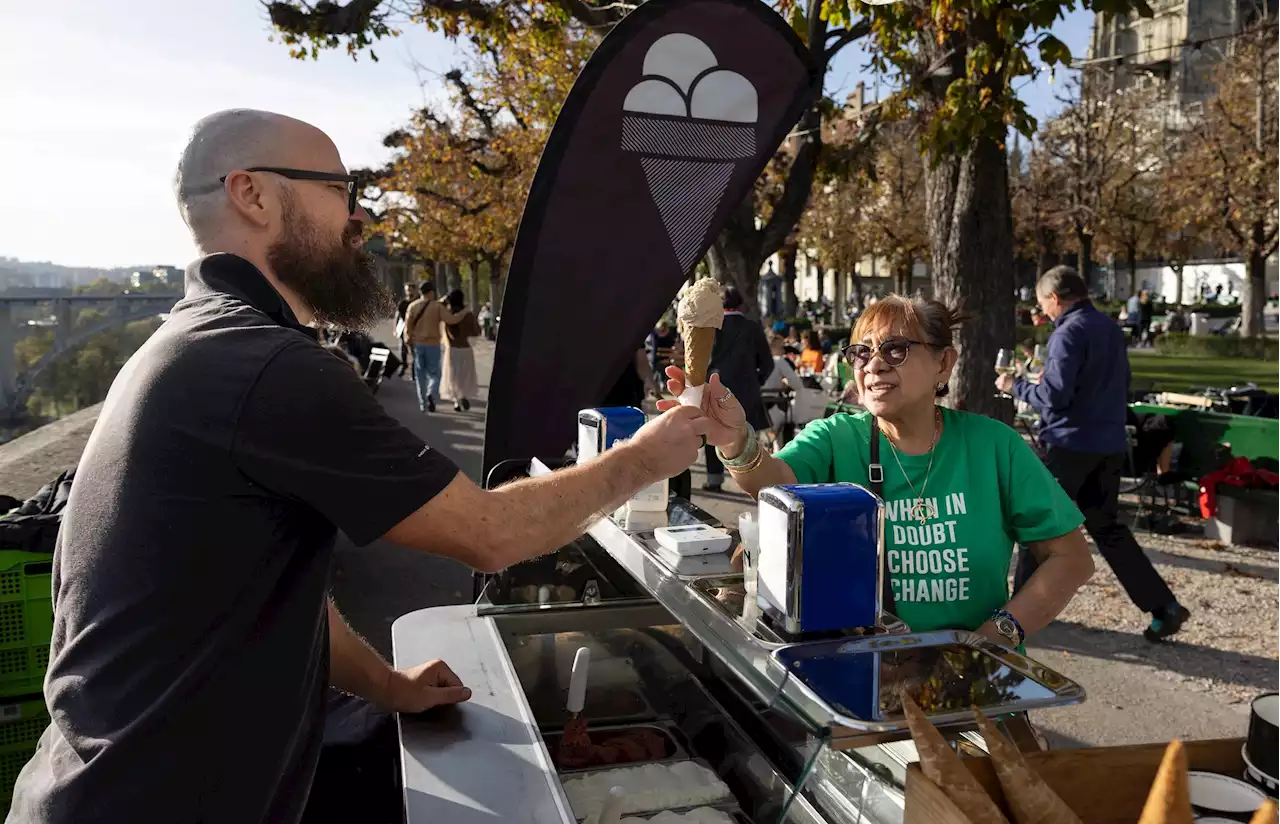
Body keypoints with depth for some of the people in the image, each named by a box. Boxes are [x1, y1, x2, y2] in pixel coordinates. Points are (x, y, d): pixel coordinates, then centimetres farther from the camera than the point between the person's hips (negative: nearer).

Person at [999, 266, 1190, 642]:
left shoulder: (1069, 333, -15)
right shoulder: (1111, 328, 12)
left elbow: (1054, 396, -20)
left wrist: (1015, 386, -5)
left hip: (1070, 445, -8)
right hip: (1110, 445, 8)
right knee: (1107, 527, 14)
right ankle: (1164, 606, 10)